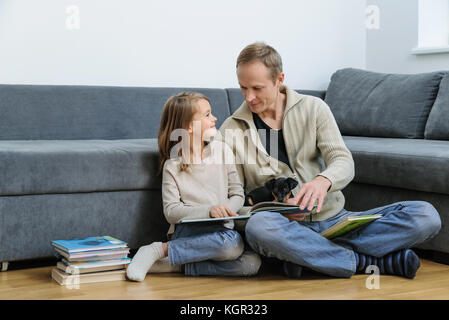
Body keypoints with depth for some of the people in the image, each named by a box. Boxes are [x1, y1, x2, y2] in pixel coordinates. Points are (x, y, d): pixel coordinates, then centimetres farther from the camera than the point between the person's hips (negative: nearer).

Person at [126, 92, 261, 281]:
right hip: (187, 231, -4)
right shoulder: (172, 166, -2)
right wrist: (209, 211, -22)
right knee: (233, 243, -34)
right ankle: (158, 251, -20)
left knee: (252, 263, -24)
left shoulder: (222, 150, 8)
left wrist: (227, 211, -13)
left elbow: (237, 194, 9)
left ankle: (178, 265, -16)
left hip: (222, 229, 4)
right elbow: (171, 212, -9)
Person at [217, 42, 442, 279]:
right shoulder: (230, 131, 4)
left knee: (425, 215, -16)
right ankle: (378, 261, -25)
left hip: (333, 218, 3)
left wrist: (323, 181, -28)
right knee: (259, 226, -40)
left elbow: (344, 163, -3)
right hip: (286, 227, -2)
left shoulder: (313, 108, 8)